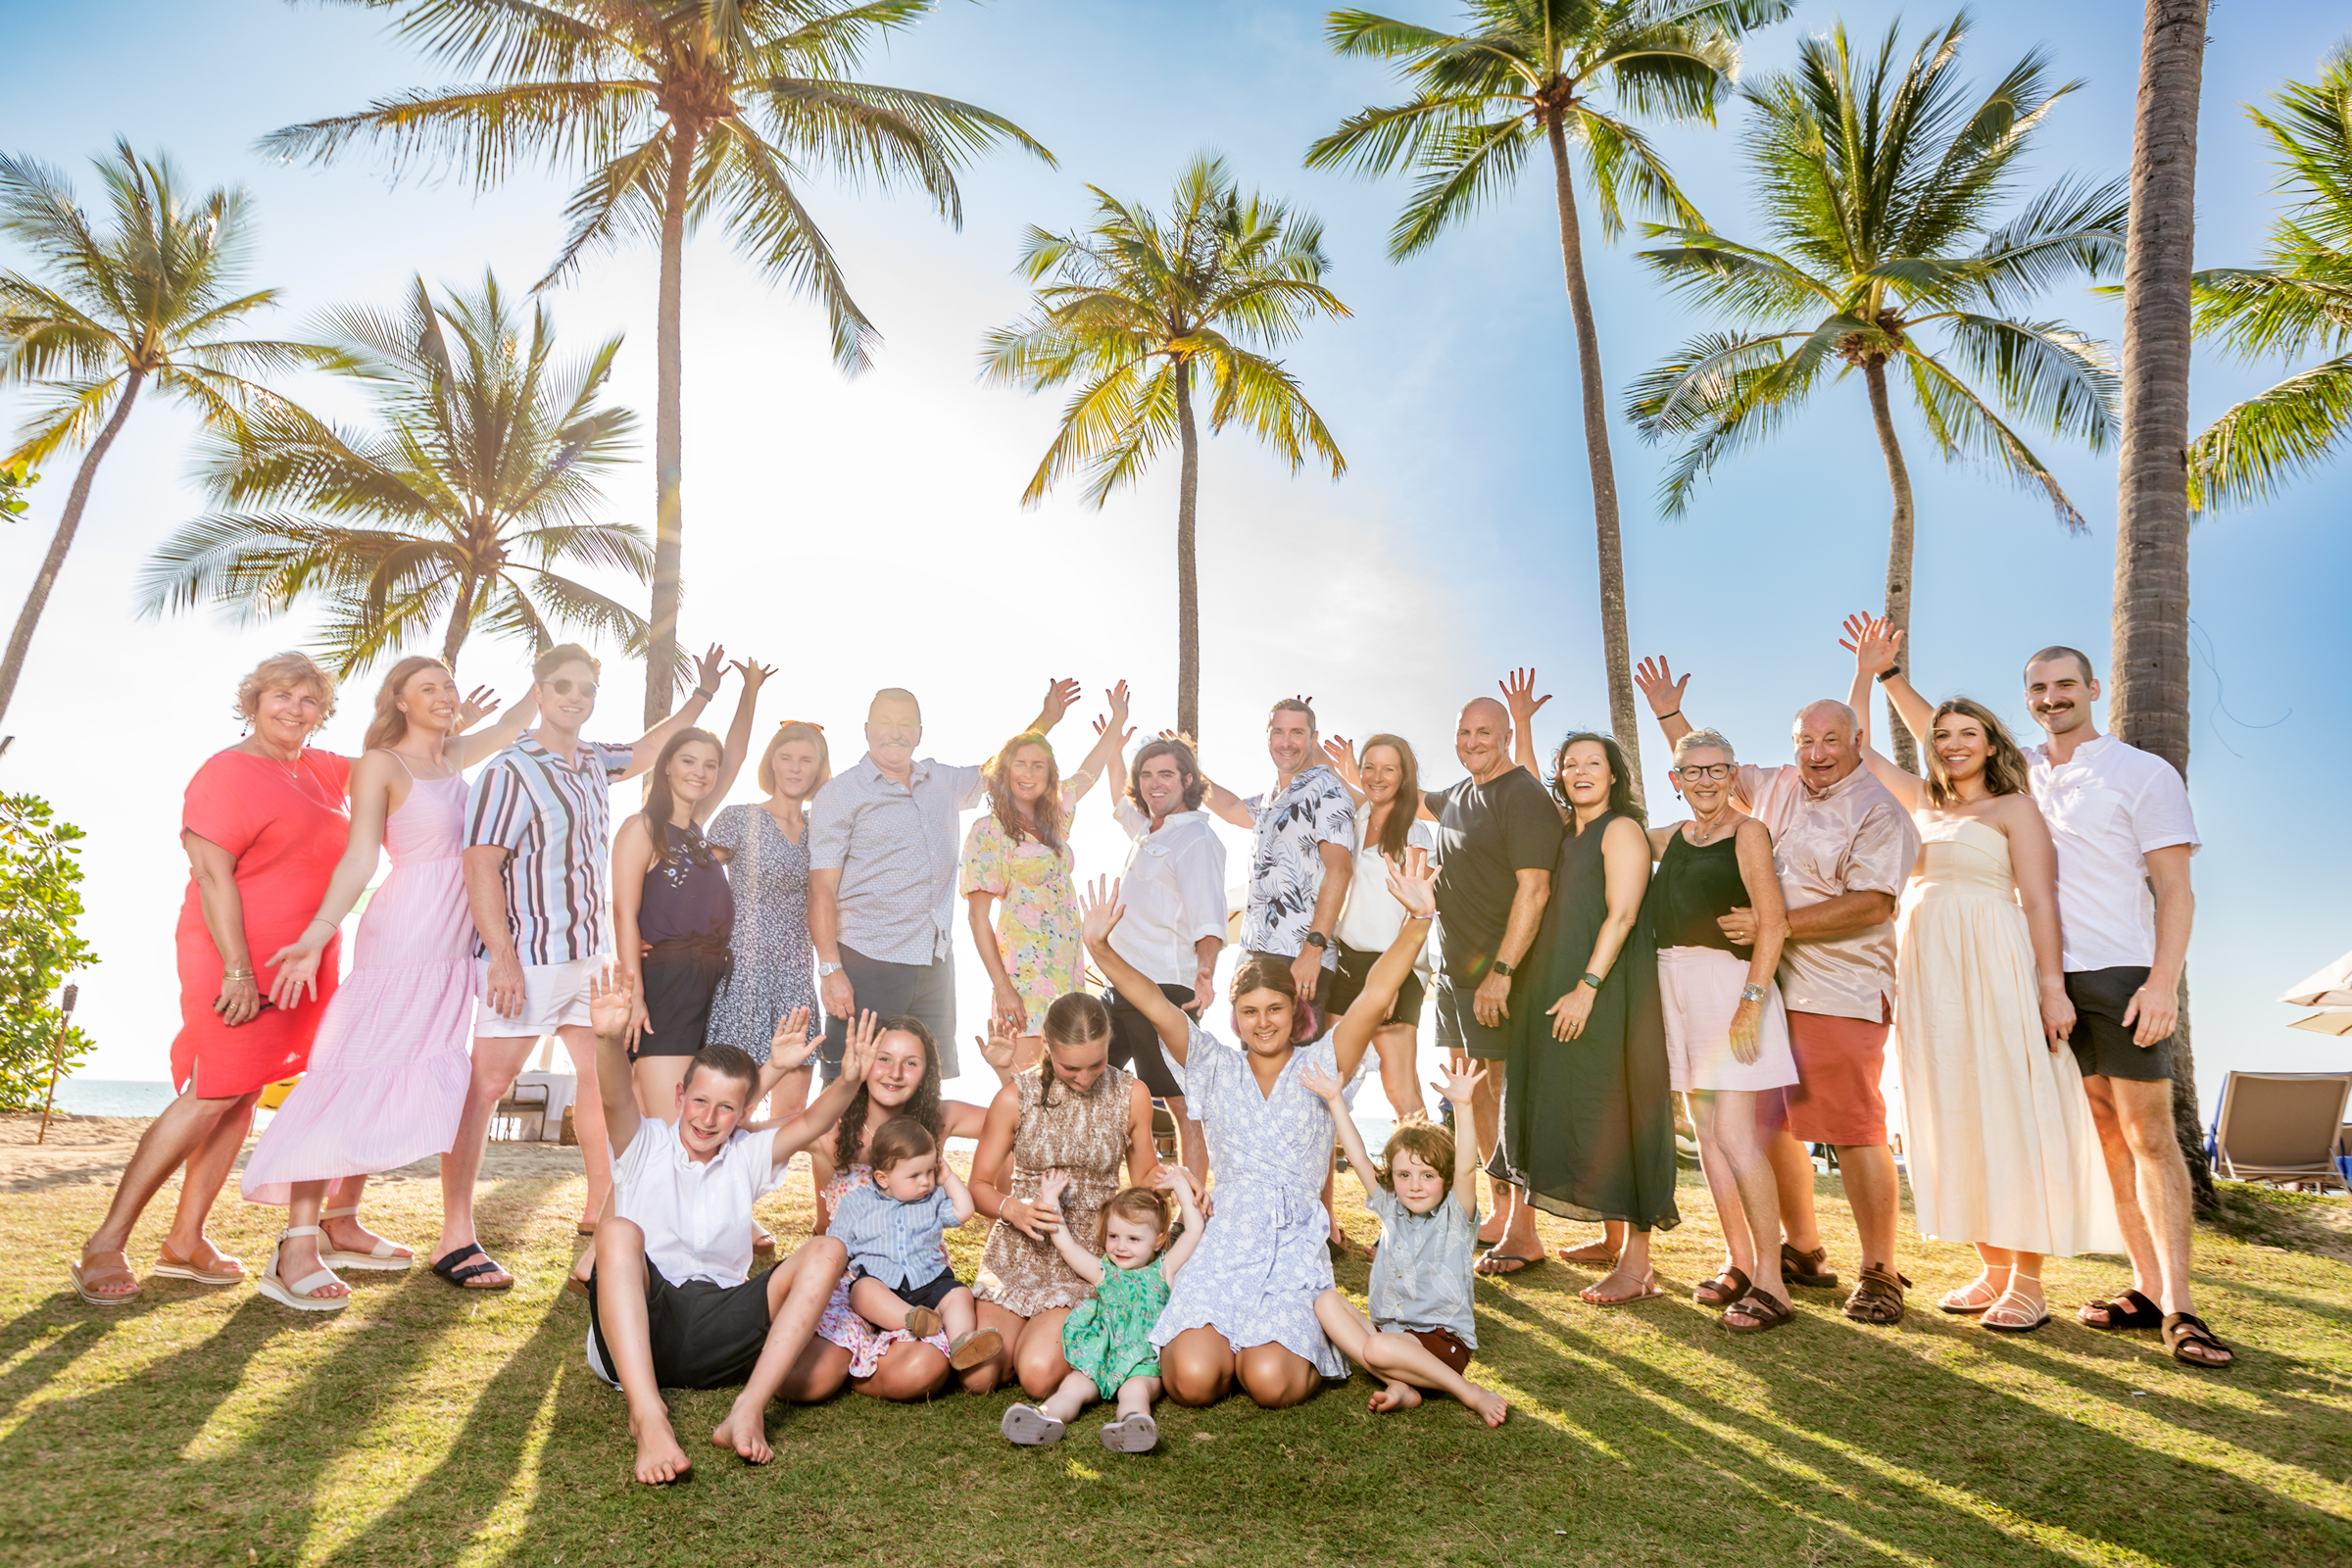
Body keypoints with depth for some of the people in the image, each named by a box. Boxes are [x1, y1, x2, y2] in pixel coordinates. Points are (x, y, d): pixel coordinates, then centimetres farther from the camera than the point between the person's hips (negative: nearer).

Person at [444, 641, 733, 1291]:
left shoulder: (594, 761, 11)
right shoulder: (509, 770, -11)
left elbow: (645, 750, 32)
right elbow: (480, 867, -15)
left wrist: (703, 693, 29)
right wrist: (503, 957, -20)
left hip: (591, 951, 8)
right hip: (526, 957, -8)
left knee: (605, 1078, 8)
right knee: (485, 1086, -1)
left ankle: (601, 1217, 19)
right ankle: (456, 1238, 7)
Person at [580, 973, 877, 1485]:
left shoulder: (748, 1156, 16)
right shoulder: (644, 1145, 8)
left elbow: (808, 1125, -2)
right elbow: (616, 1099, -14)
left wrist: (848, 1082, -24)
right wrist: (610, 1039, -35)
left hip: (717, 1335, 3)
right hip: (641, 1328, -2)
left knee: (825, 1251, -17)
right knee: (618, 1230, -31)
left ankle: (749, 1408, -32)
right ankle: (648, 1416, -42)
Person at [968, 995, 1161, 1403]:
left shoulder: (1131, 1096, -3)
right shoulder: (1015, 1097, -7)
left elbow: (1144, 1178, 11)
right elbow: (979, 1185, 0)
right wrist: (1013, 1209, -22)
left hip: (1086, 1263, -1)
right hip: (1015, 1256, 1)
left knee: (1039, 1375, -22)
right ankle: (1025, 1329, 21)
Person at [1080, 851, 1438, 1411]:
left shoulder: (1319, 1067, 5)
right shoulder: (1215, 1068, 10)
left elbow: (1375, 997, -9)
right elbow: (1156, 1006, -2)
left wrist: (1417, 921, -23)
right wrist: (1100, 948, -15)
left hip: (1297, 1247, -1)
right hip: (1226, 1244, 1)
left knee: (1270, 1381, -22)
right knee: (1194, 1379, -20)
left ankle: (1299, 1347, 14)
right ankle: (1223, 1343, 16)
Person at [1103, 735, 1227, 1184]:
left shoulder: (1197, 839, -8)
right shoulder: (1145, 832, 17)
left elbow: (1208, 920, -19)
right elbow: (1119, 804, 42)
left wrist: (1205, 970, -35)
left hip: (1167, 990, -9)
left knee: (1183, 1107, -4)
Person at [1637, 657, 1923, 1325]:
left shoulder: (1878, 811, -7)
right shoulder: (1776, 786, 14)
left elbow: (1871, 904, -16)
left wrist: (1775, 924, -19)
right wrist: (1670, 714, 28)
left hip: (1839, 994, -7)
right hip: (1764, 988, 7)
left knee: (1854, 1131, -7)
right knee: (1769, 1125, 11)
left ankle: (1879, 1273, 5)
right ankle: (1802, 1252, 26)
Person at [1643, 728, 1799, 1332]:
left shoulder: (1747, 832, -5)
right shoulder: (1669, 838, 14)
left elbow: (1773, 921, -12)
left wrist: (1751, 1001, -19)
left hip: (1729, 982, -6)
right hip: (1675, 985, 7)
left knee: (1734, 1135, -11)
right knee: (1706, 1132, 9)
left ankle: (1770, 1282, -4)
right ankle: (1738, 1262, 20)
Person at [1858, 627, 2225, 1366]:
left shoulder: (2143, 773, -1)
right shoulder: (2021, 772, 14)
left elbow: (2175, 890, -4)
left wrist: (2163, 983, -15)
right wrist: (1891, 674, 15)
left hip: (2121, 975, -5)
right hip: (2051, 979, 5)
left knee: (2149, 1134, -6)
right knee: (2105, 1135, 7)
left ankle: (2178, 1306, -3)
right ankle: (2147, 1288, 14)